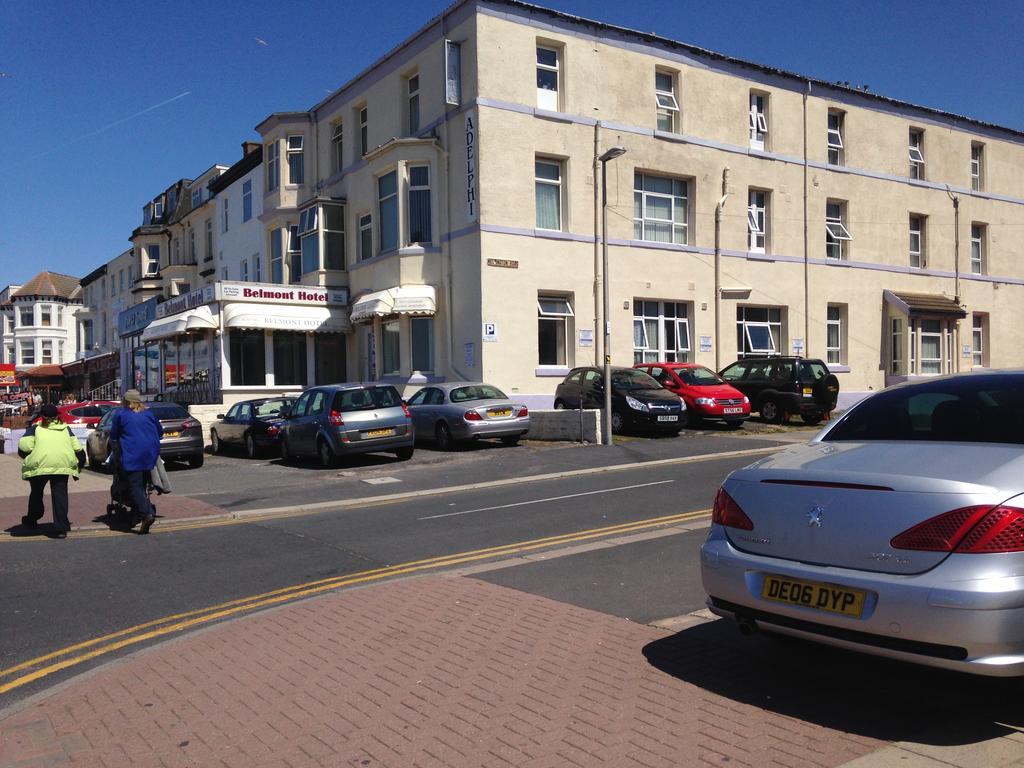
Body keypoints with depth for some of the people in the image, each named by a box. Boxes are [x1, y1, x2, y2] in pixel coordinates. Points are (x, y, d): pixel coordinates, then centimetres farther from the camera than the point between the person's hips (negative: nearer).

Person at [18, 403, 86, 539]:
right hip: (62, 465, 1)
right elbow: (78, 449, 13)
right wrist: (79, 467, 23)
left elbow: (23, 448, 0)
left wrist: (29, 459, 18)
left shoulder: (35, 429, 13)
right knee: (60, 495, 2)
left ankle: (32, 519, 40)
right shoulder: (65, 429, 19)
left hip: (39, 465, -1)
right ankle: (61, 528, -5)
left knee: (36, 493, 21)